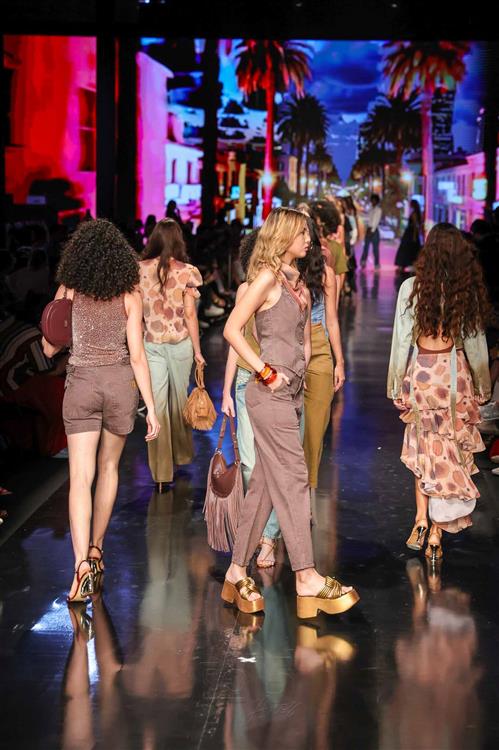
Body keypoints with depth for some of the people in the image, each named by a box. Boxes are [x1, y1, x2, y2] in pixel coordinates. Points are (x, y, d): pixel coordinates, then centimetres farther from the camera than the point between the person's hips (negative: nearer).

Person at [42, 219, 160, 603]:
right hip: (121, 383, 1)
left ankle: (83, 563, -18)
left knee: (81, 476, -3)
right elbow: (137, 355, -7)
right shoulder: (129, 294, -4)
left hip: (81, 383, -1)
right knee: (108, 467, 20)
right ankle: (96, 549, 30)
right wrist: (152, 408, -3)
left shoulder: (68, 291, -2)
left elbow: (50, 348, 4)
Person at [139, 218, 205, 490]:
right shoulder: (186, 272, -6)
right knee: (179, 399, 18)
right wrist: (197, 350, 3)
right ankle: (182, 454, 36)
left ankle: (161, 473, -3)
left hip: (151, 344, 0)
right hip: (181, 343, 0)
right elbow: (189, 314, -5)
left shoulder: (140, 270, -3)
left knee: (157, 404, 0)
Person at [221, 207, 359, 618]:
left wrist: (299, 374, 11)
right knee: (293, 480, -9)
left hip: (291, 393, 8)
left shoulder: (297, 281, 17)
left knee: (264, 483, 9)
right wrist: (265, 372, -14)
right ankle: (307, 579, -6)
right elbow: (232, 329, -14)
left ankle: (237, 572, 14)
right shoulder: (268, 277, -8)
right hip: (271, 395, -8)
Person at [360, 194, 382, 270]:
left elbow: (376, 221, -11)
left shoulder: (378, 210, -4)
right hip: (368, 229, 6)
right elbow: (368, 219, 13)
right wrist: (367, 228, 3)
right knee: (366, 246, 1)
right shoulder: (370, 209, 14)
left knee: (375, 248, -3)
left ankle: (377, 264, 1)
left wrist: (372, 230, -16)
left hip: (374, 230, -6)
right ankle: (363, 262, 1)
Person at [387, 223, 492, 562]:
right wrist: (481, 387, 13)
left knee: (424, 448, 17)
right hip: (455, 374, 1)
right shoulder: (468, 291, -5)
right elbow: (475, 342, 2)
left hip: (421, 372, 0)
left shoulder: (412, 287, -8)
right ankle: (436, 536, 10)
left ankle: (421, 518, 7)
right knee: (449, 452, 7)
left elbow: (402, 340, -6)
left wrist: (398, 385, 3)